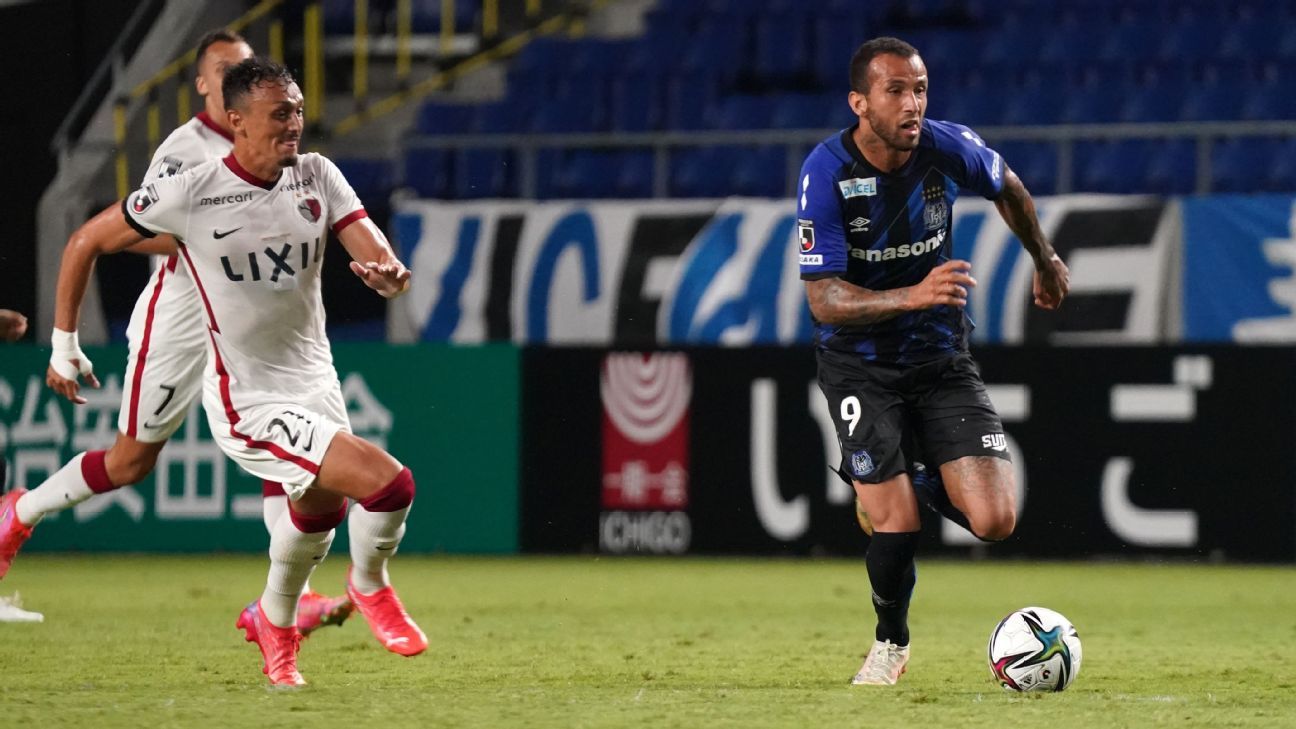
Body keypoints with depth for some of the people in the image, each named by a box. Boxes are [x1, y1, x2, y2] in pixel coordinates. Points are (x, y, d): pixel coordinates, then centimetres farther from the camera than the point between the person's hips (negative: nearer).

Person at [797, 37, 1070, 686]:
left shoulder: (949, 148, -11)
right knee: (897, 527, -15)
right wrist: (914, 296, -38)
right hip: (859, 363, -3)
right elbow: (824, 299, -23)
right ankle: (891, 642, 17)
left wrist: (1045, 260, 29)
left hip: (941, 357, 3)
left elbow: (1009, 190, 14)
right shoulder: (826, 172, -19)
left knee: (995, 522, -11)